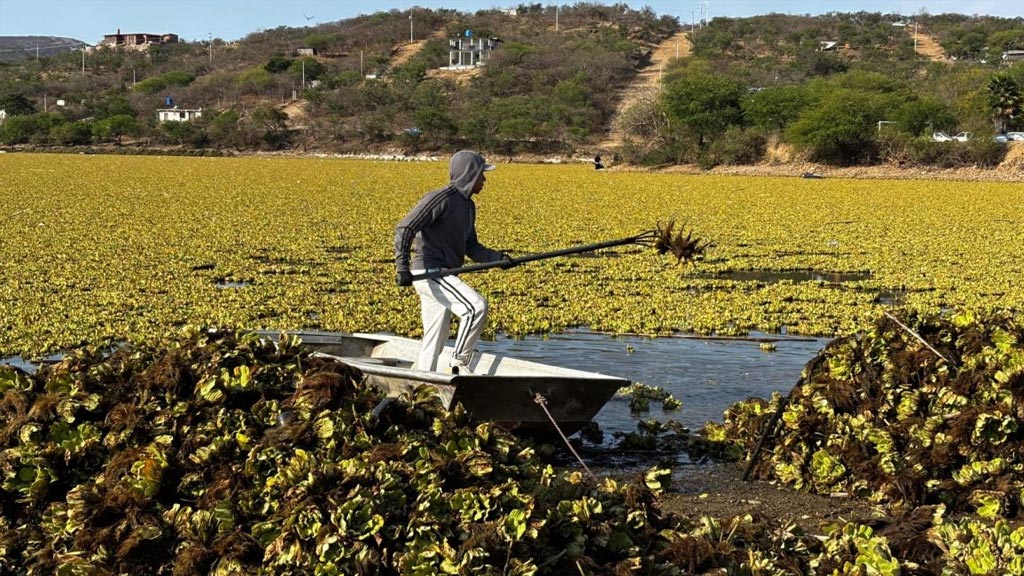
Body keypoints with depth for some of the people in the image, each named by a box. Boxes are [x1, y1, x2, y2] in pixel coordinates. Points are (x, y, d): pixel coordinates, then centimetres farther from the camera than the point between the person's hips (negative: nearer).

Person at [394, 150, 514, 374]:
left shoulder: (468, 206, 17)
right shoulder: (441, 199, -12)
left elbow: (471, 247, 19)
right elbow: (404, 228, -16)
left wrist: (498, 257, 1)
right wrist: (402, 267, -25)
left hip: (443, 276, 10)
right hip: (429, 272, -10)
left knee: (435, 340, 12)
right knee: (477, 306, -21)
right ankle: (459, 362, -12)